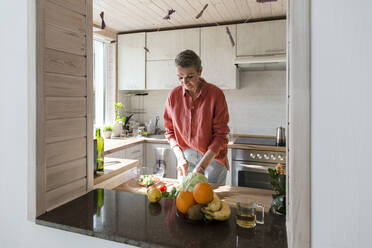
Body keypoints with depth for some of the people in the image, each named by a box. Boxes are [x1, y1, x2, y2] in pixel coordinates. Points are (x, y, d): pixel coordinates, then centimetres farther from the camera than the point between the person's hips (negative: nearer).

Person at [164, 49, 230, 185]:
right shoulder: (173, 96, -4)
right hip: (185, 158, 3)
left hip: (212, 157, -2)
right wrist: (180, 157, -10)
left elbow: (220, 135, -13)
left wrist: (202, 165, -20)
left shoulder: (216, 94, -13)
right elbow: (170, 131, 4)